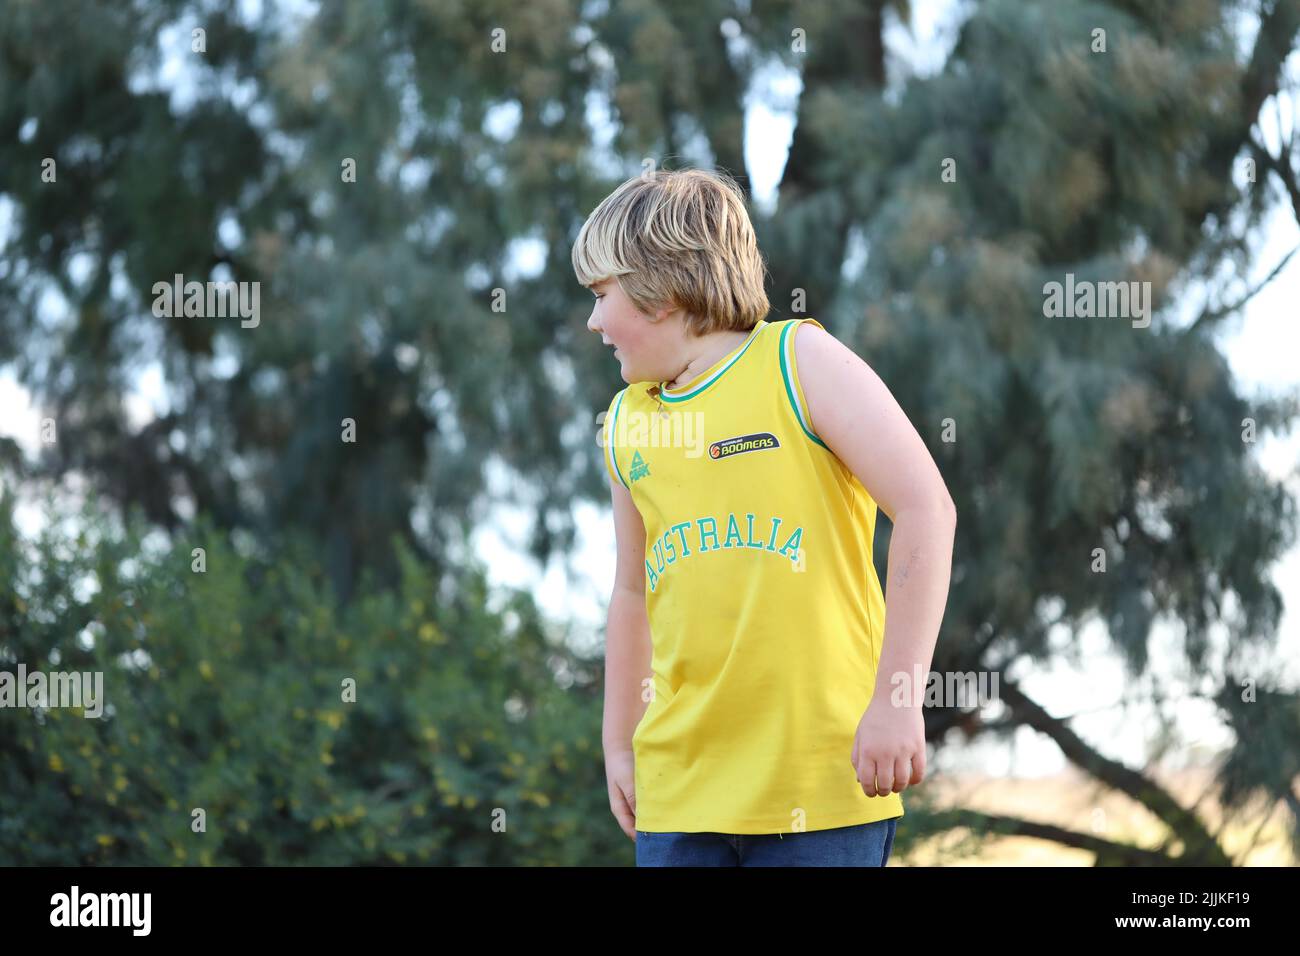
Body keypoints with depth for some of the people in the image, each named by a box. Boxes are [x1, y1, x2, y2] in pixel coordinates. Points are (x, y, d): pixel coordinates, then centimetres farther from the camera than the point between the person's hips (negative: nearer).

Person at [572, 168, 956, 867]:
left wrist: (897, 699, -14)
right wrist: (618, 744, 23)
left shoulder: (800, 360, -2)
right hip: (679, 789, 5)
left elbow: (925, 508, -9)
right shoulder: (625, 422, 15)